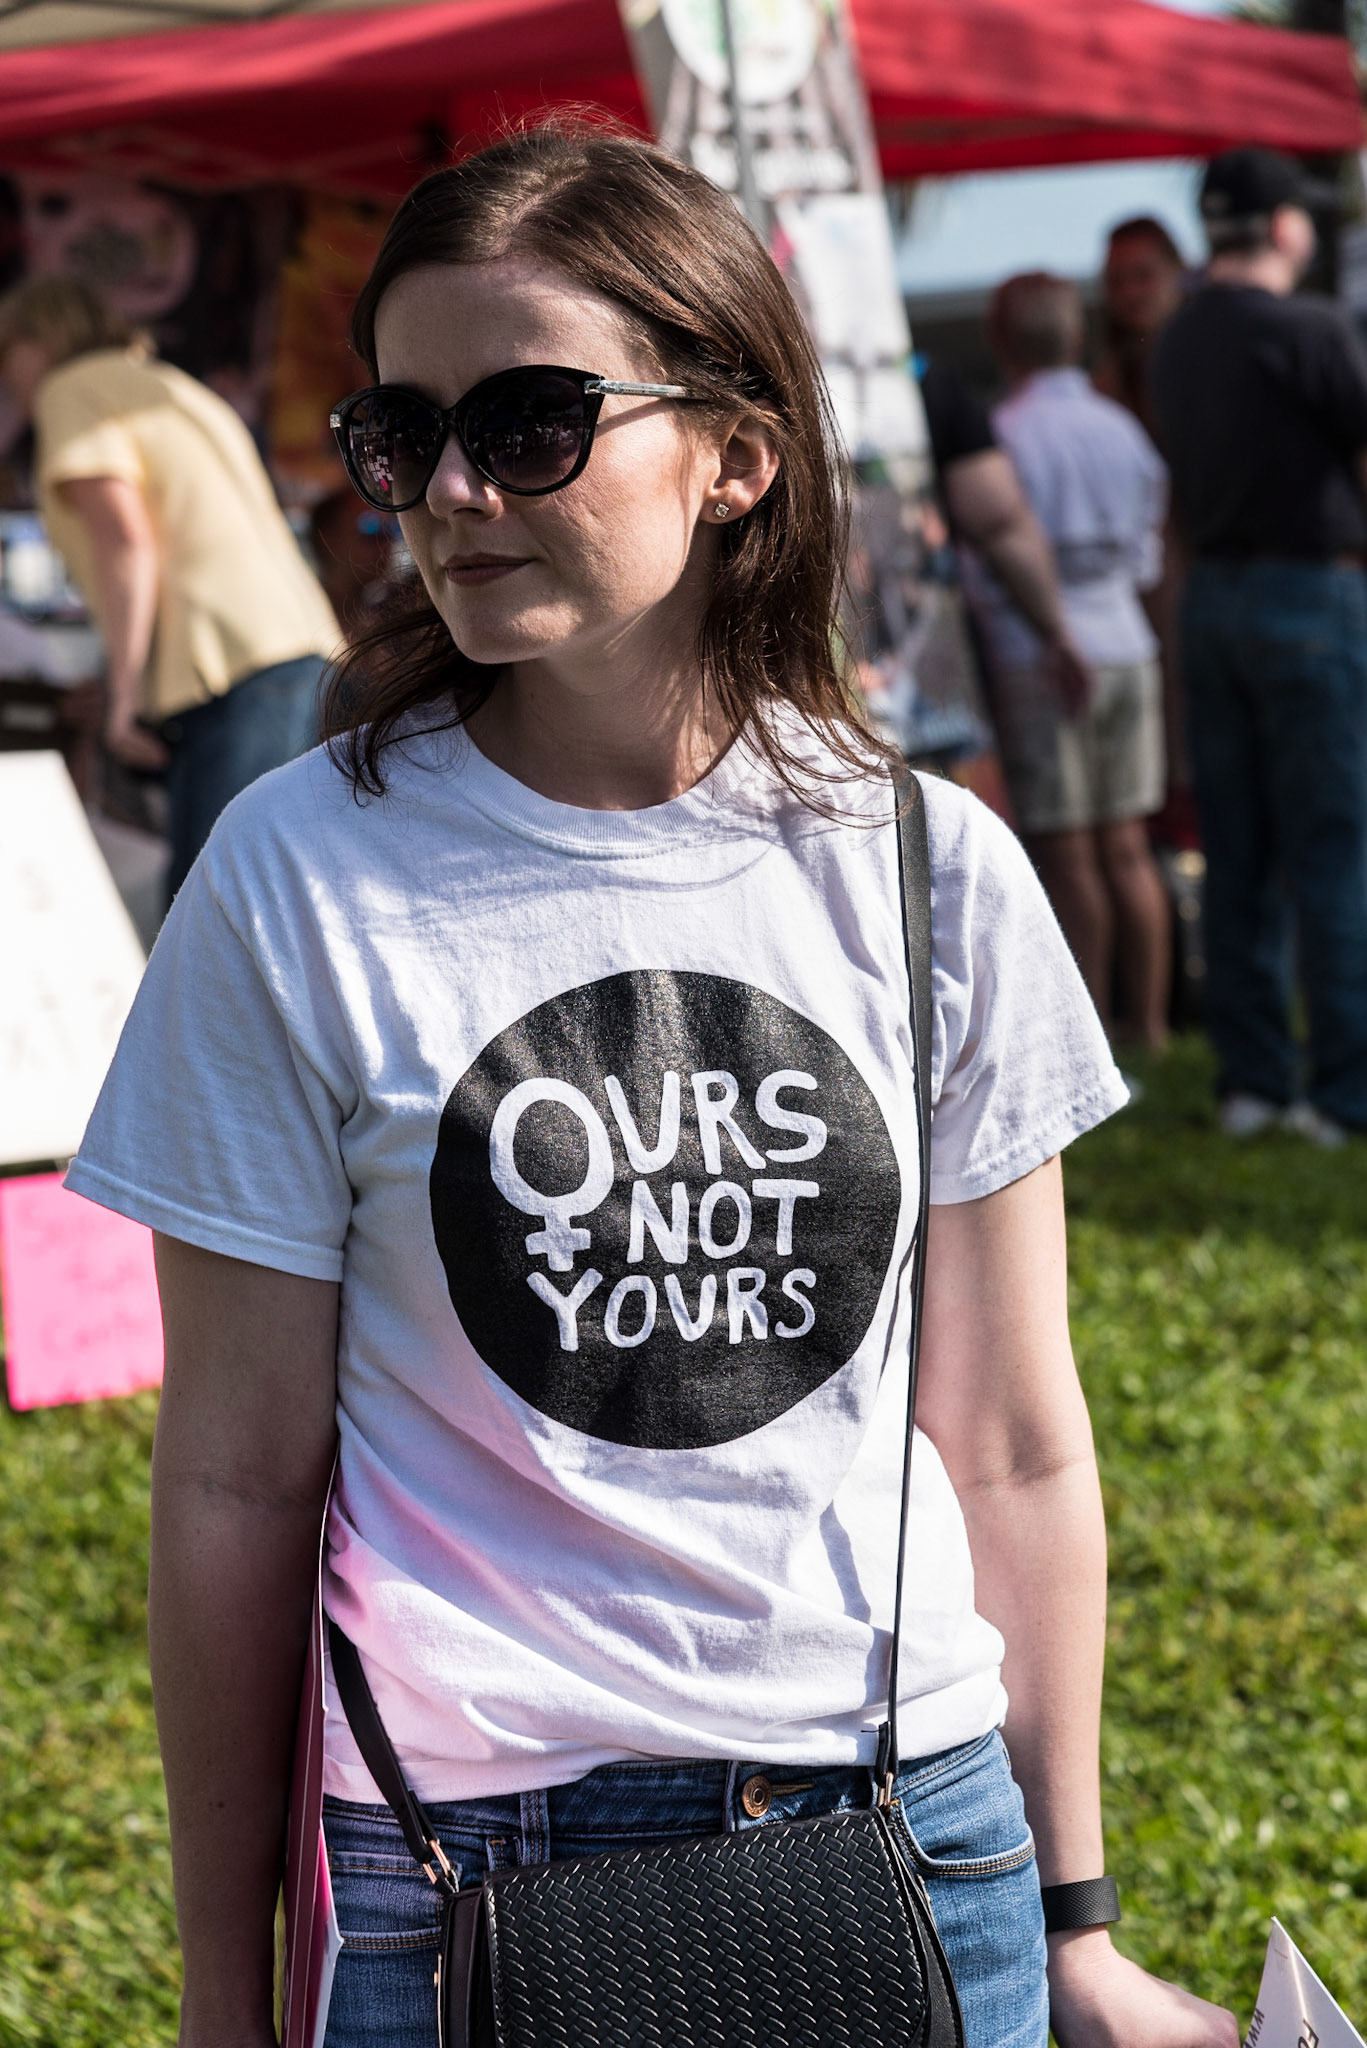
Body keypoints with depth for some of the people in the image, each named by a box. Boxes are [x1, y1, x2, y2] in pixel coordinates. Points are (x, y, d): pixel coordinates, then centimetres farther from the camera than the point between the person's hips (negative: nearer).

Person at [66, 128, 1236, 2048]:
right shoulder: (302, 879, -8)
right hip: (469, 1871, -2)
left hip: (916, 1835, 2)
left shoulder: (928, 870, -1)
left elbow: (1018, 1447, 6)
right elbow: (237, 1478, -4)